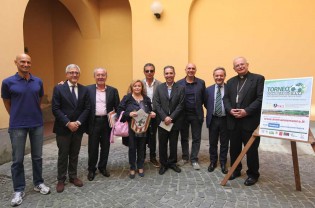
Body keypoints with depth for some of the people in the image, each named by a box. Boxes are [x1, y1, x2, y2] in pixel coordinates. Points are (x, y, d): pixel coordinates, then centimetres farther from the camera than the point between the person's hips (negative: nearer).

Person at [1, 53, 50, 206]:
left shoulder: (38, 82, 2)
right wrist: (17, 117, 11)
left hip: (37, 124, 2)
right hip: (17, 126, -2)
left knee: (37, 157, 12)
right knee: (17, 159, 7)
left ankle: (38, 183, 29)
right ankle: (19, 190, 22)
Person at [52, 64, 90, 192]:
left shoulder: (84, 90, 4)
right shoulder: (58, 88, -5)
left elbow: (87, 108, 1)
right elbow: (55, 109, -10)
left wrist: (78, 122, -11)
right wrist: (68, 123, -16)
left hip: (78, 127, 3)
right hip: (63, 128, -3)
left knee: (74, 154, 14)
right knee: (63, 155, 8)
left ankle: (73, 177, 28)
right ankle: (61, 180, 23)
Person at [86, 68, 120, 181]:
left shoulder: (113, 90, 2)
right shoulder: (88, 89, 1)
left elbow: (118, 107, 2)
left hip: (107, 122, 1)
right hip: (94, 122, -1)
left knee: (105, 147, 12)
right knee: (93, 147, 8)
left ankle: (102, 167, 30)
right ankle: (91, 169, 25)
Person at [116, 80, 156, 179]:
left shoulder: (146, 99, 8)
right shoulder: (127, 98, -4)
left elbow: (150, 111, 17)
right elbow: (119, 111, -8)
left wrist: (152, 114, -4)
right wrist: (129, 114, -23)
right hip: (131, 127, -3)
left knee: (141, 148, 13)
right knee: (132, 148, 7)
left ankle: (140, 167, 30)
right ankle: (132, 168, 25)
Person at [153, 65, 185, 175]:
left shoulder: (181, 88, 0)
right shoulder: (159, 88, 3)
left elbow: (181, 105, -6)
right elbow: (156, 105, -4)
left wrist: (171, 118, -13)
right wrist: (165, 117, -14)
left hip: (175, 122, 0)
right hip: (162, 121, 1)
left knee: (173, 144, 12)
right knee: (162, 144, 9)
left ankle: (172, 162, 30)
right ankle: (163, 164, 24)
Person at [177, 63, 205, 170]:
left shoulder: (201, 83, -1)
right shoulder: (179, 83, -3)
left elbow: (204, 98, 2)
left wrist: (198, 106, -1)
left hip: (197, 115, 0)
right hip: (183, 115, 0)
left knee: (196, 138, 7)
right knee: (184, 138, 13)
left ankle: (194, 159, 21)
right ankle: (185, 157, 30)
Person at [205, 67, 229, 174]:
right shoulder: (208, 89, 3)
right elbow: (206, 104, 11)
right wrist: (211, 111, 3)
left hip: (225, 120, -2)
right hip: (213, 120, 2)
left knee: (224, 143, 10)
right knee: (212, 143, 12)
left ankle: (223, 163, 26)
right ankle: (213, 162, 29)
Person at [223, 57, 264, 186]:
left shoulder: (258, 78, -1)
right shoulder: (230, 81, 15)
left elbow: (261, 98, -11)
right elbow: (226, 98, 8)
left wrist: (246, 111, -19)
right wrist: (230, 110, -10)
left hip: (250, 121, -4)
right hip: (233, 121, 5)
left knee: (251, 149, 5)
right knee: (234, 148, 13)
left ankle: (253, 174, 22)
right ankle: (236, 170, 31)